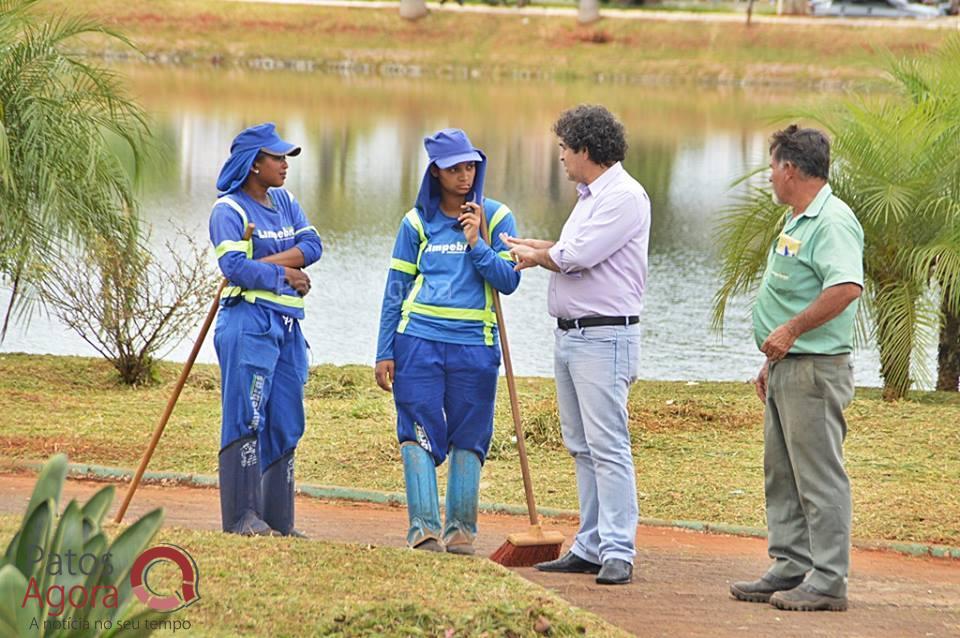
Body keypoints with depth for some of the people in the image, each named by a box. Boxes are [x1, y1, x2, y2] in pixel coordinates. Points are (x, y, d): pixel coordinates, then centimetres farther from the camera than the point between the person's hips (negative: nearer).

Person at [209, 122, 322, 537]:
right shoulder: (229, 209, -6)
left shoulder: (284, 201, 17)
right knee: (247, 418, -10)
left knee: (286, 423, 8)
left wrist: (263, 263, -10)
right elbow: (234, 266, -18)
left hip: (287, 325, 8)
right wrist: (284, 276, -9)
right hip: (249, 320, -8)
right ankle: (241, 515, -10)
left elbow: (312, 245, 3)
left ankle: (278, 519, 12)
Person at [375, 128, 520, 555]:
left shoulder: (495, 217, 6)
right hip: (418, 339, 0)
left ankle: (461, 530, 11)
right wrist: (385, 353, 5)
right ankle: (425, 529, -10)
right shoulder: (417, 223, 8)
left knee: (468, 438, 3)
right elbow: (396, 289, 9)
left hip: (474, 343, 0)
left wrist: (476, 244, -13)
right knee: (418, 434, -7)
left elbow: (509, 280, 0)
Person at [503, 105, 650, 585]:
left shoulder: (624, 196, -14)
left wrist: (537, 256, -1)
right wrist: (529, 246, 32)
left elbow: (576, 257, -18)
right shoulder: (590, 197, 17)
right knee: (582, 447, 11)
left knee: (607, 446, -12)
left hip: (605, 337, -10)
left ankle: (617, 553, -13)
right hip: (570, 333, 10)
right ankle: (590, 546, 15)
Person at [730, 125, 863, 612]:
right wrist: (771, 361, 23)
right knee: (782, 476, 14)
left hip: (815, 369, -11)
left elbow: (847, 287, -30)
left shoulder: (832, 222, -16)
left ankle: (828, 581, -5)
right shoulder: (796, 222, 18)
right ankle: (791, 569, 21)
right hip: (786, 368, 11)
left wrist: (791, 331, -25)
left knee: (819, 476, -7)